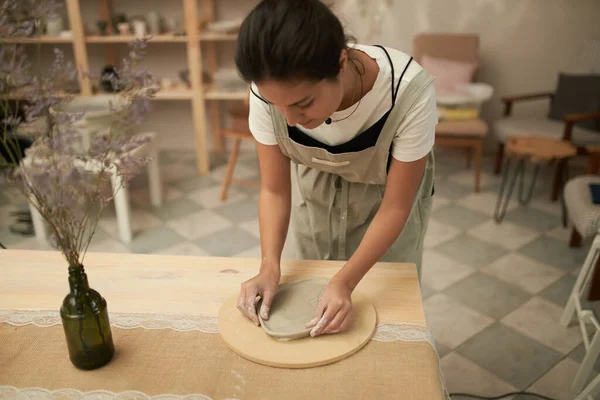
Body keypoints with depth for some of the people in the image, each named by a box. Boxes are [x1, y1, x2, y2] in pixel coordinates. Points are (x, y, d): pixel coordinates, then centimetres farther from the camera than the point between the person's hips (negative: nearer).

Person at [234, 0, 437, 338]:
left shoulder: (409, 91, -38)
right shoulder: (271, 92, -30)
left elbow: (395, 207, -26)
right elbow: (275, 191, -17)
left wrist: (345, 282, -34)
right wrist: (270, 266, -30)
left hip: (388, 189, -2)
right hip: (315, 186, 2)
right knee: (317, 295, 13)